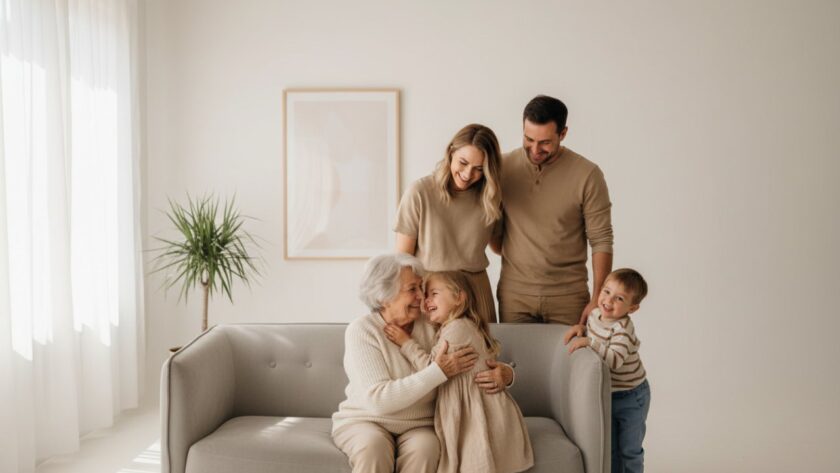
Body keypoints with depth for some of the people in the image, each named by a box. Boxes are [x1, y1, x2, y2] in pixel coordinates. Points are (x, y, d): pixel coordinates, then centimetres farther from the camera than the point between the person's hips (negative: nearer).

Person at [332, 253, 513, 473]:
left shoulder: (432, 327, -5)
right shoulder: (361, 331, -14)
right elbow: (378, 400, -24)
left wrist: (505, 374, -22)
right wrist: (438, 372, -29)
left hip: (419, 426, 2)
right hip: (363, 422, -2)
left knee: (423, 449, -30)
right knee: (373, 446, -34)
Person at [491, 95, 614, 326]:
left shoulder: (587, 174, -8)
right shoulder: (504, 167, -1)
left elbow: (601, 241, -6)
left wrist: (597, 300, -9)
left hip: (568, 296, -1)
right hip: (514, 294, 2)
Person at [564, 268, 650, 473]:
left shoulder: (623, 329, -28)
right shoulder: (596, 314, -5)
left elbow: (615, 360, -40)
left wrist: (590, 342, -41)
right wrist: (581, 328, -4)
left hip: (631, 397, -7)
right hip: (606, 395, 7)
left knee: (629, 450, 10)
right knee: (610, 448, 19)